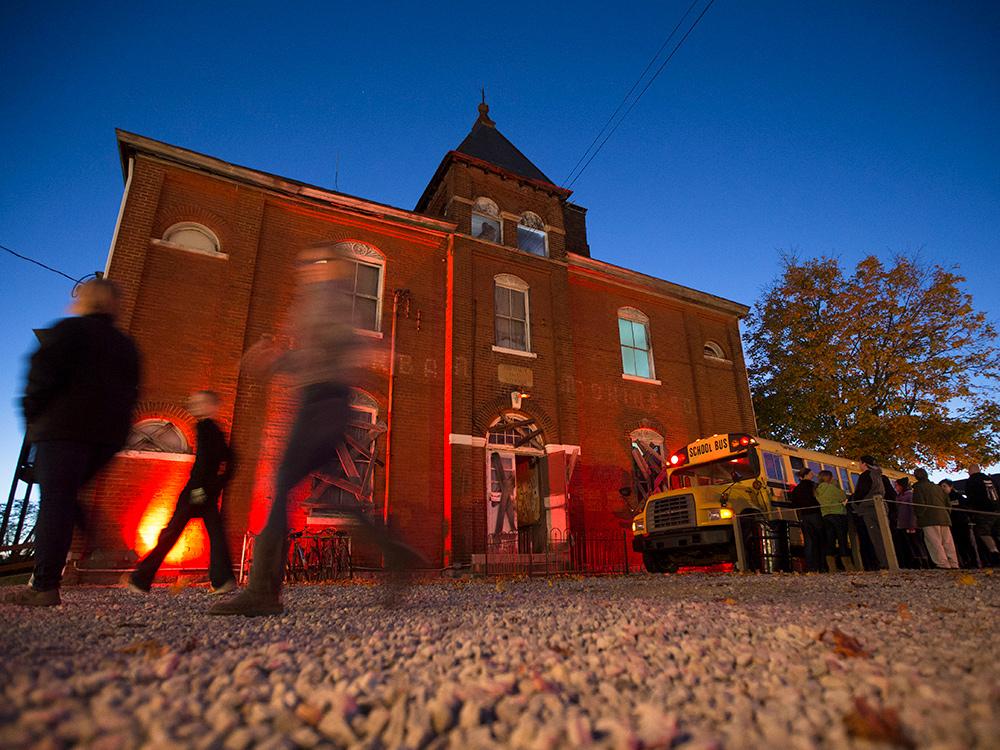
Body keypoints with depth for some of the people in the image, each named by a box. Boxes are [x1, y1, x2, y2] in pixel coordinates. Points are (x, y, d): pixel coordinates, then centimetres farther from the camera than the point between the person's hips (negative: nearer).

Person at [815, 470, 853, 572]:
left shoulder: (817, 490, 11)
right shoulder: (831, 487, -7)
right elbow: (844, 497, -1)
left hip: (825, 516, 5)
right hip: (838, 514, -5)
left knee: (829, 542, 3)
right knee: (842, 541, 0)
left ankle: (832, 568, 1)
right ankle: (848, 567, 5)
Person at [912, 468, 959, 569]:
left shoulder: (918, 487, -3)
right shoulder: (937, 487, 21)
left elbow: (920, 505, -13)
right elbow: (948, 503, 21)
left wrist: (919, 515, 0)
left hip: (930, 520, -8)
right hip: (944, 519, 8)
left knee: (935, 543, -9)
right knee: (947, 542, 11)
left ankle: (943, 564, -15)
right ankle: (954, 565, 12)